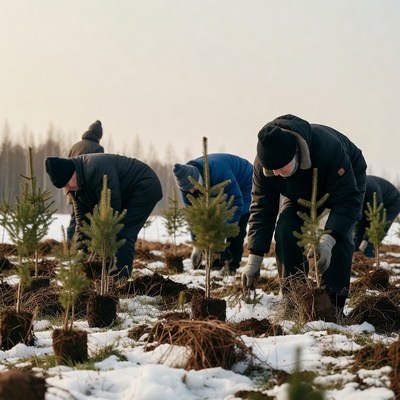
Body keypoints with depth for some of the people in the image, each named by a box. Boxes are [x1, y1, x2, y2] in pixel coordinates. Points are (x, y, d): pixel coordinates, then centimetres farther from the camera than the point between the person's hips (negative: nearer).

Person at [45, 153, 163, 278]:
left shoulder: (97, 169, -33)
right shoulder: (74, 185, -4)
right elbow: (81, 216, -1)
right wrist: (81, 248, -12)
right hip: (126, 196, 10)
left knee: (123, 235, -19)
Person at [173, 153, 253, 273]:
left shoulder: (219, 172, -44)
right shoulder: (186, 179, -22)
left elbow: (236, 203, -39)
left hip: (243, 186, -6)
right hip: (222, 191, 7)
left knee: (237, 222, -18)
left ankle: (233, 264, -13)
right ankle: (218, 261, 1)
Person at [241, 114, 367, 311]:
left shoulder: (329, 148, -45)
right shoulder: (263, 163, -30)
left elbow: (347, 200, -41)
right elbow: (261, 208, -22)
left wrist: (327, 240, -55)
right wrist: (254, 259, -27)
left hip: (347, 180, -4)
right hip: (301, 191, 4)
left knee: (340, 237, -25)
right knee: (285, 231, -18)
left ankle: (334, 304, -18)